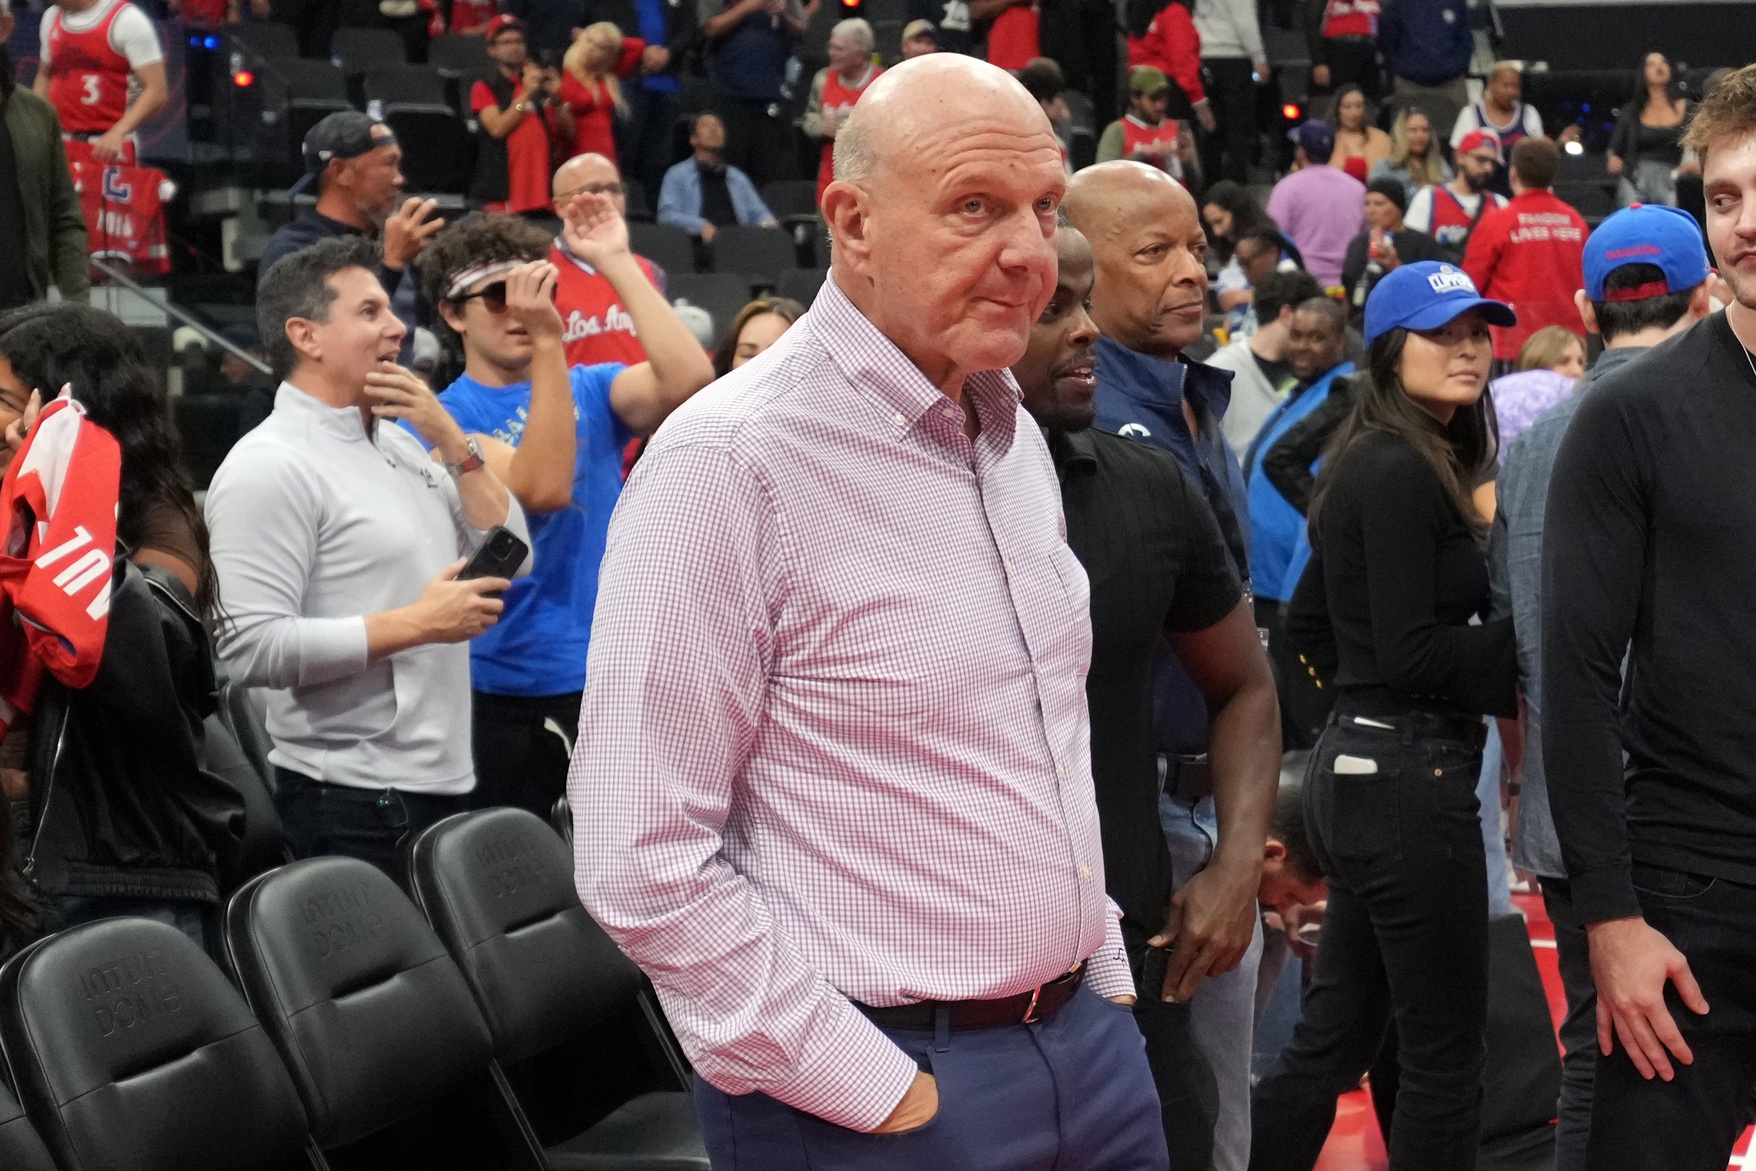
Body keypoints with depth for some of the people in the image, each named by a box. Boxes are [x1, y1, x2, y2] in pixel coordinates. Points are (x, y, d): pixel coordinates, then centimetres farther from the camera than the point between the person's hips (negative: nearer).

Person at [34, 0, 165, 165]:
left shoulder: (127, 19, -10)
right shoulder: (52, 16, 12)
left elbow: (156, 92, -15)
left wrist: (118, 133, -28)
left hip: (110, 147, -6)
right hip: (59, 145, 6)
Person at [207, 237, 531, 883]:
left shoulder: (398, 444, 14)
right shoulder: (268, 467, -13)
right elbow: (253, 648, -22)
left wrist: (451, 440, 1)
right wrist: (418, 624, -19)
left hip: (444, 784, 8)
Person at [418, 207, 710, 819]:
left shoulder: (590, 389, 9)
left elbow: (688, 379, -12)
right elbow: (544, 487, -21)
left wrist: (616, 263, -12)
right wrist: (547, 343, -25)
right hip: (511, 694, -3)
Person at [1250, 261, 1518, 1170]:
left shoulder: (1381, 464, 14)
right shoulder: (1400, 472, -15)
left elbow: (1307, 621, 22)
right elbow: (1411, 650, -20)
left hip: (1357, 765, 10)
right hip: (1408, 777, -10)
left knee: (1332, 1040, 14)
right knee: (1446, 1051, -1)